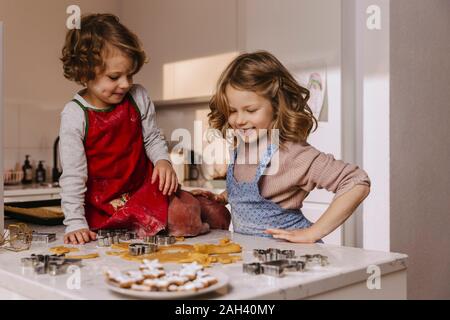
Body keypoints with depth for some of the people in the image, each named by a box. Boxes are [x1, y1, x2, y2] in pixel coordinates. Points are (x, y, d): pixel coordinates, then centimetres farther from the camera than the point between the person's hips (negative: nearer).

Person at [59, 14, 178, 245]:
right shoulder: (74, 115, -17)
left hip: (145, 187, 2)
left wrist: (163, 161, -16)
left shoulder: (139, 98, -8)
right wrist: (76, 223, -21)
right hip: (101, 206, -1)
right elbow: (72, 175, -16)